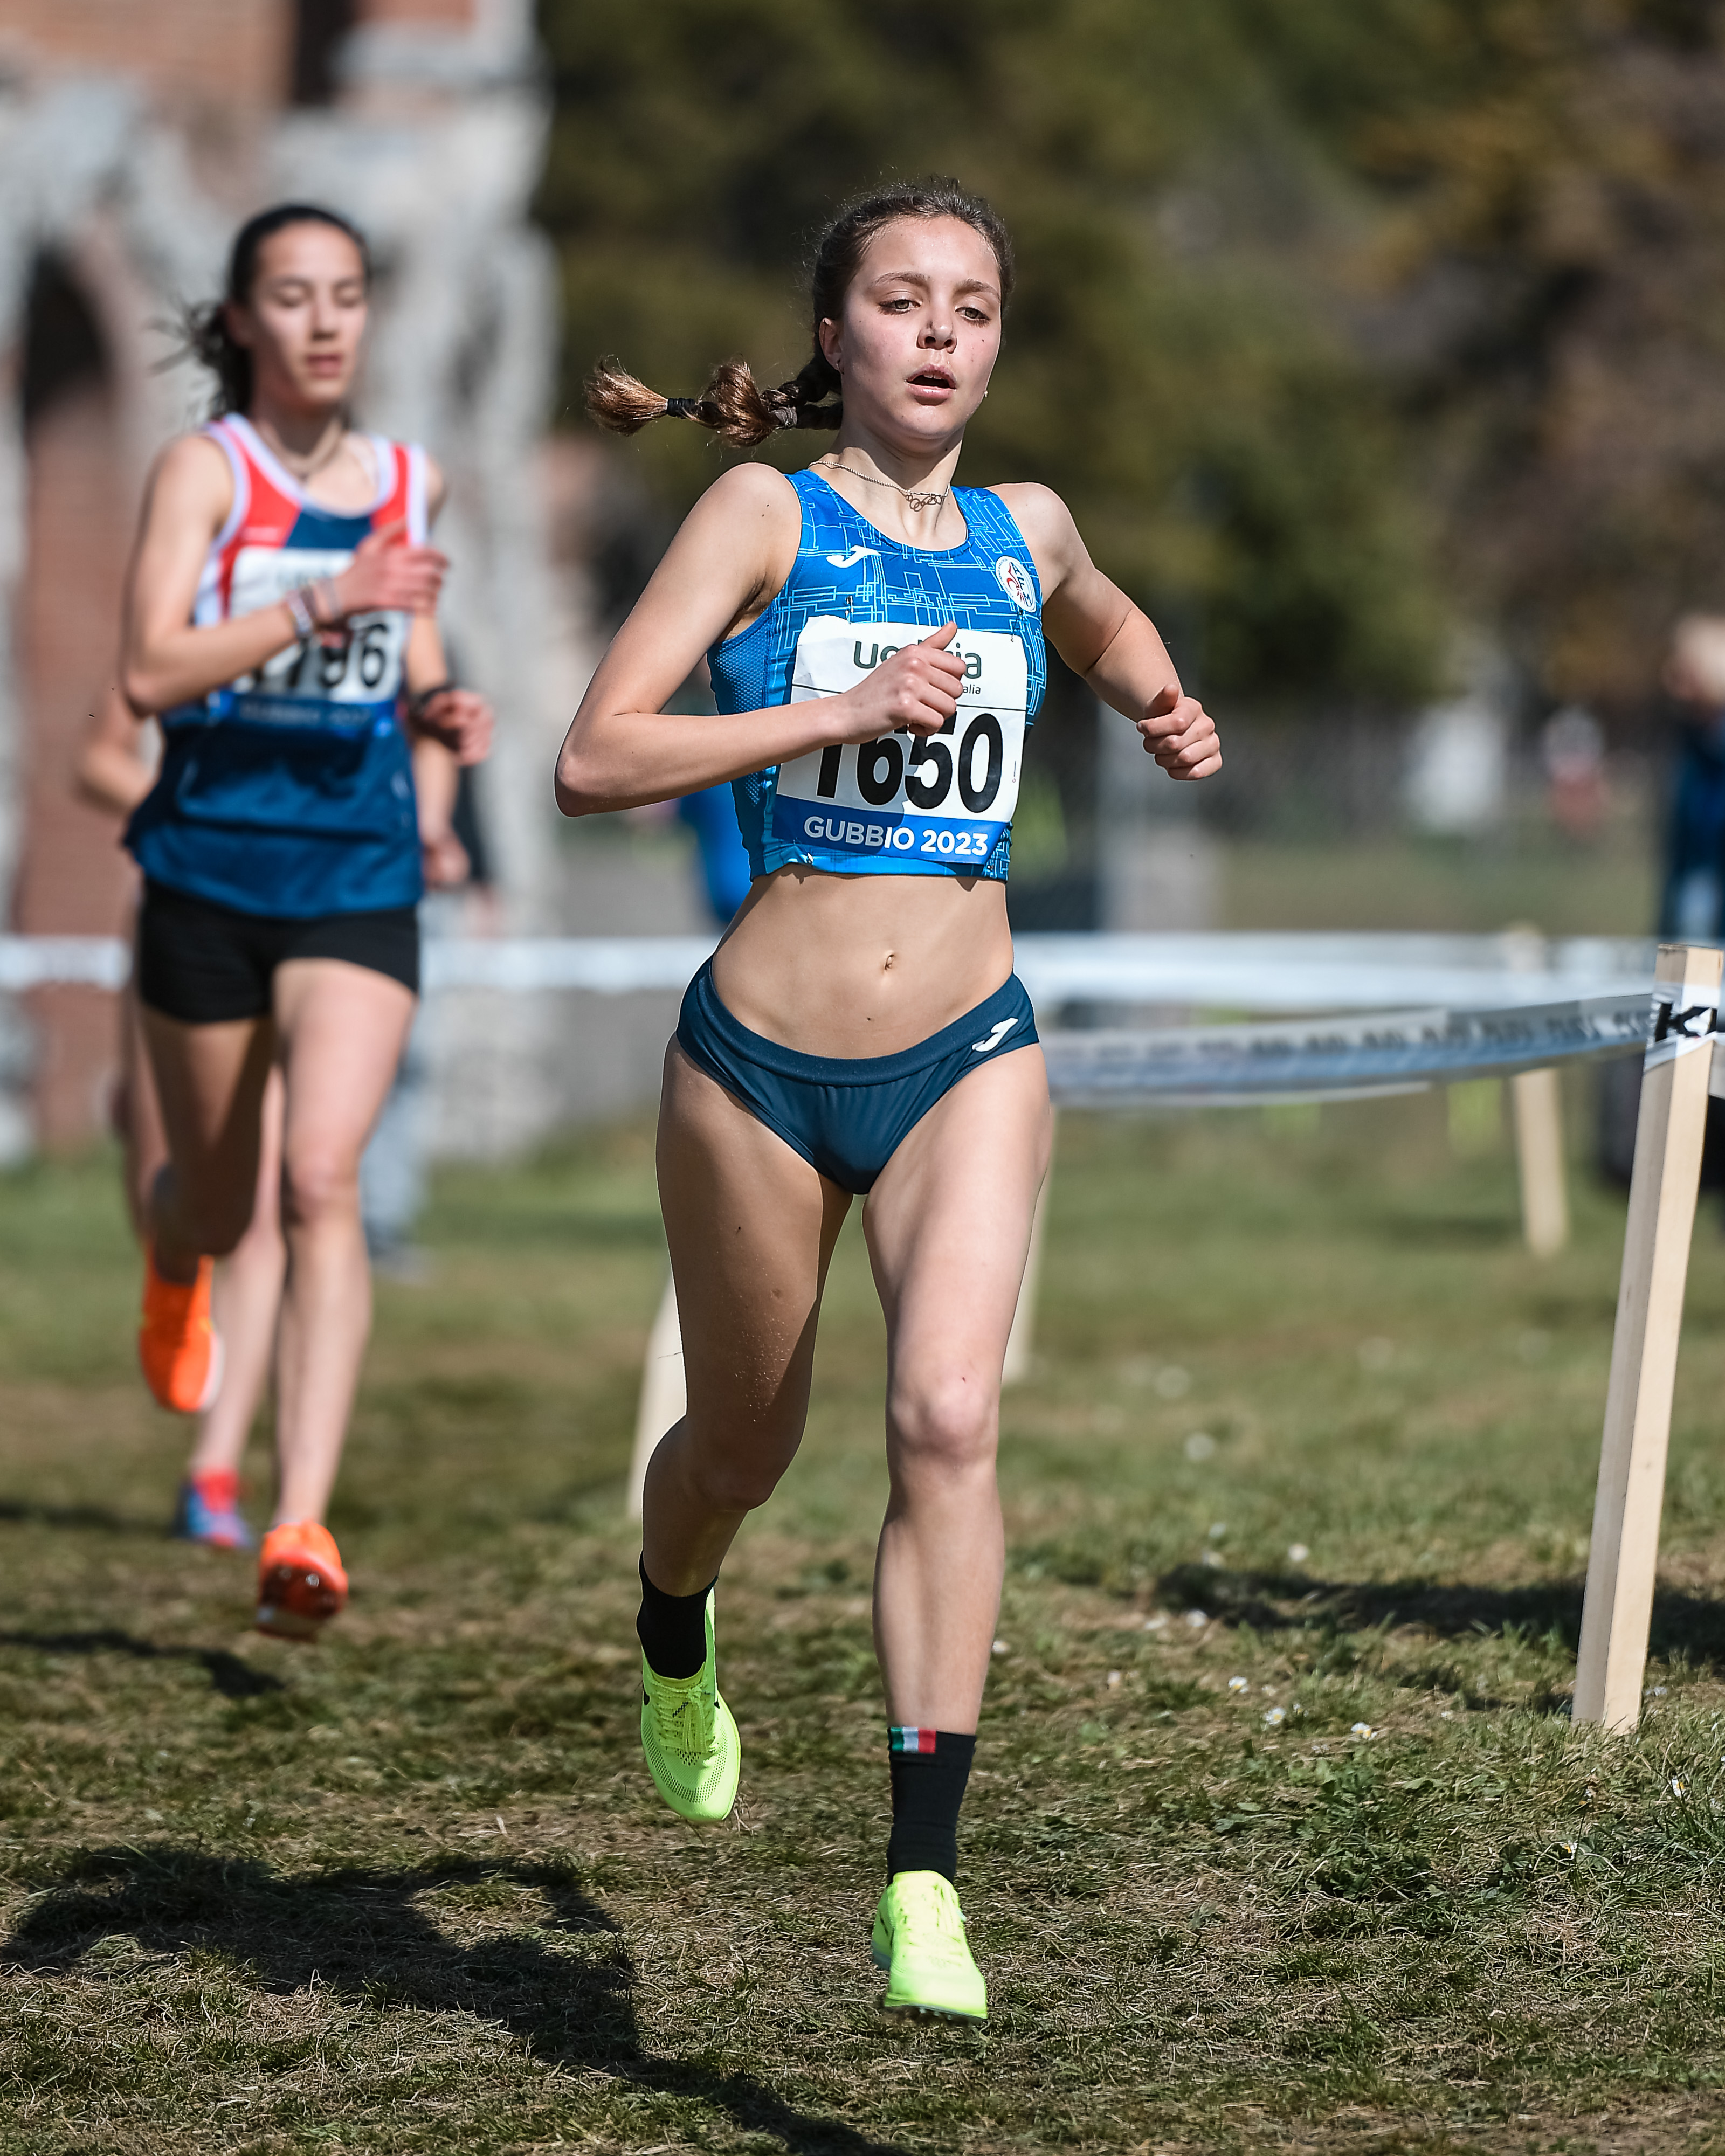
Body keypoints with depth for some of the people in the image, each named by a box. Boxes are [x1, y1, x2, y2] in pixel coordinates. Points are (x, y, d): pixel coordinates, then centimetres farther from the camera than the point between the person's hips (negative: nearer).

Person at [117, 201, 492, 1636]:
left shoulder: (410, 483, 8)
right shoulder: (205, 468, -5)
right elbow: (149, 670, -18)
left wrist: (440, 710, 2)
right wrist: (322, 607, -27)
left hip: (359, 878, 1)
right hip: (211, 863, -1)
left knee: (324, 1182, -17)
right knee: (218, 1199, 14)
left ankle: (303, 1528, -23)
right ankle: (173, 1266, 55)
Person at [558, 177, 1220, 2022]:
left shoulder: (1027, 534, 9)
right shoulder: (767, 515, -4)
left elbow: (1112, 629, 36)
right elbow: (593, 762, -16)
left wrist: (1166, 714, 19)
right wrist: (845, 708, -21)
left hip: (967, 1056, 1)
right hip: (760, 1057, -1)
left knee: (948, 1416, -21)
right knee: (742, 1447, 16)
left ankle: (923, 1877, -21)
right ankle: (674, 1641, 52)